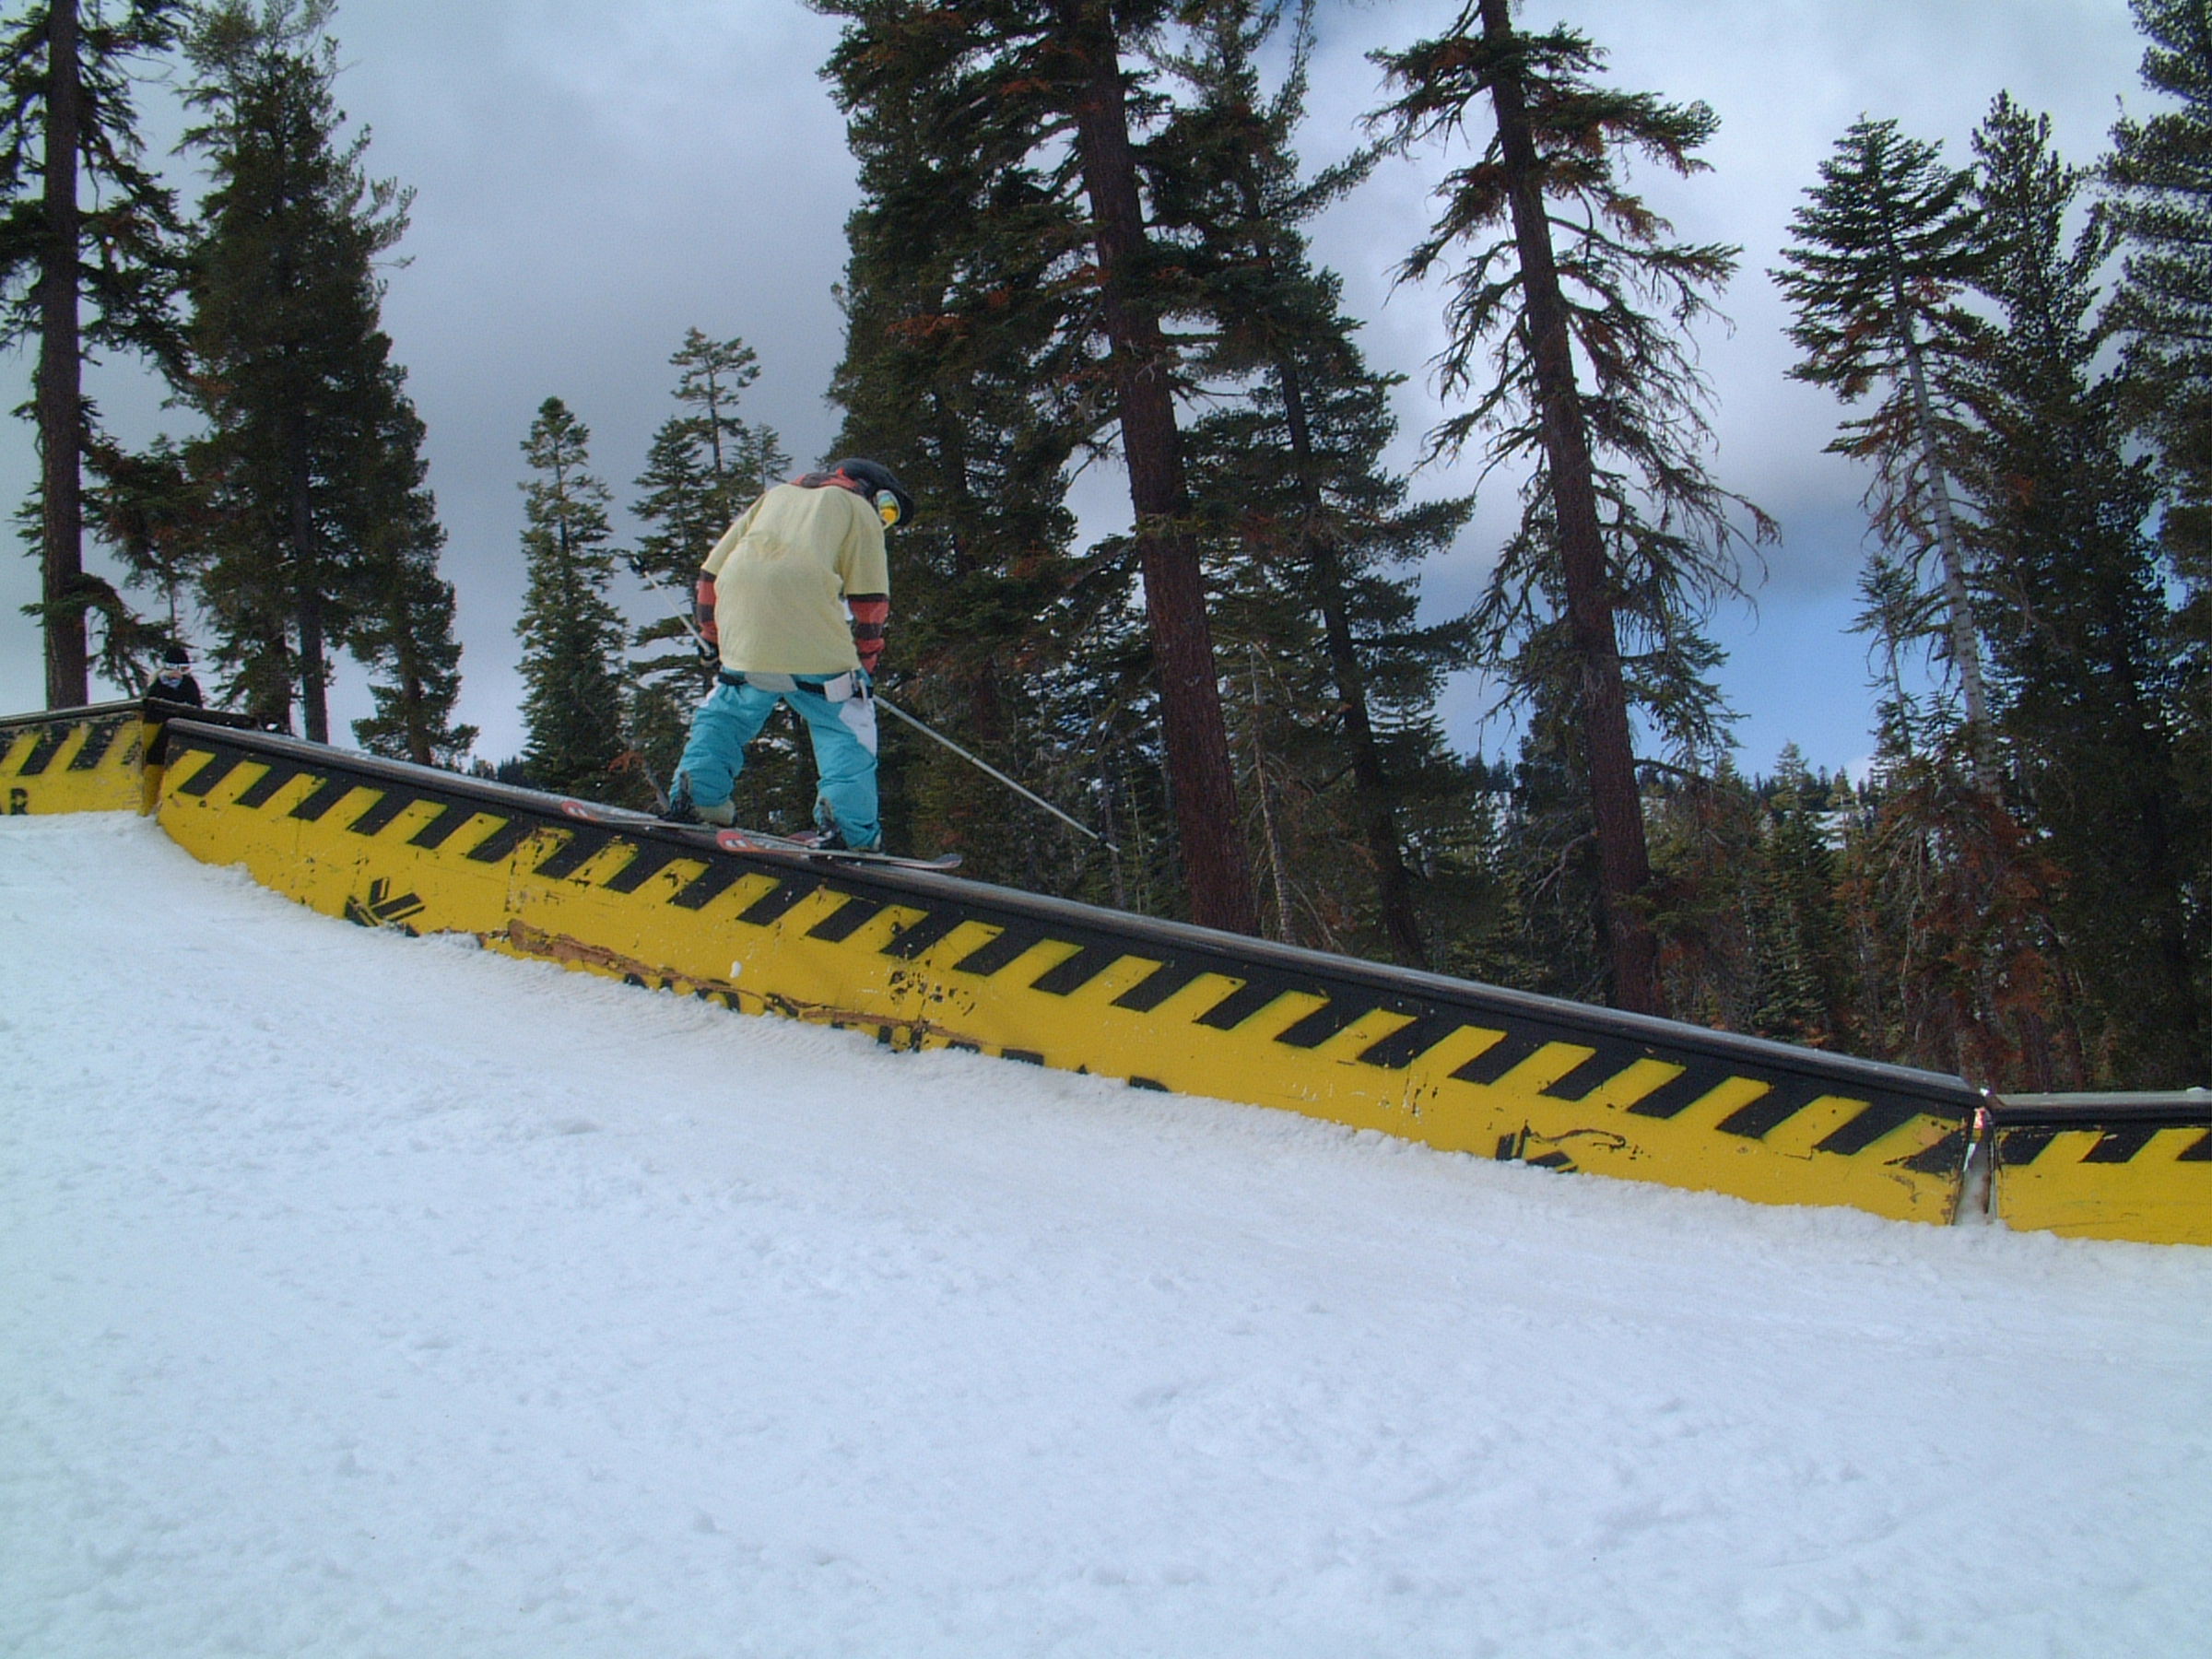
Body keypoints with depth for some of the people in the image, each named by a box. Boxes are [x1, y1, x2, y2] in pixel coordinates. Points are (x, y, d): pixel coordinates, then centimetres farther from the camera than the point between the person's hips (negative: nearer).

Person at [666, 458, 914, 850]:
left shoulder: (776, 496, 34)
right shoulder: (860, 509, 20)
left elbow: (712, 569, 30)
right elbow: (870, 598, 11)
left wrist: (712, 634, 36)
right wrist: (867, 662, 20)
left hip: (739, 625, 5)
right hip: (810, 637, -4)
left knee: (728, 710, 24)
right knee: (846, 724, 5)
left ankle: (697, 795, 14)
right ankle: (849, 827, -6)